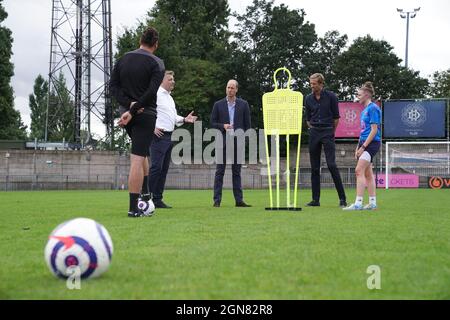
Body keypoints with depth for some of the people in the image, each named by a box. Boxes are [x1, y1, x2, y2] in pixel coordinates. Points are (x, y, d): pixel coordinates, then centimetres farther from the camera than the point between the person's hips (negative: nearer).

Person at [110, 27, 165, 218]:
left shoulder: (123, 59, 9)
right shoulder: (157, 63, -5)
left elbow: (113, 86, 1)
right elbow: (152, 91, -18)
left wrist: (129, 104, -9)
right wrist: (133, 111, -18)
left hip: (126, 114, 5)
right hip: (146, 115, -5)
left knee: (141, 153, 26)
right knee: (137, 158, -8)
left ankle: (145, 192, 25)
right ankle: (133, 208, -10)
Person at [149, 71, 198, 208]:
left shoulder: (169, 97, 22)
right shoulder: (156, 94, -7)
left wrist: (184, 119, 11)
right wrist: (152, 127, -19)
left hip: (169, 136, 9)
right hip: (159, 135, -9)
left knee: (164, 168, 8)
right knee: (156, 167, -14)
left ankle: (157, 199, 12)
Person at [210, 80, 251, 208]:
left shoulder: (243, 104, 6)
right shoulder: (218, 105, 5)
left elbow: (247, 124, 7)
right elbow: (213, 123, 5)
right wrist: (223, 126, -13)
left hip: (238, 142, 1)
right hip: (223, 142, -1)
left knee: (237, 172, 6)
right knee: (220, 171, -1)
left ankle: (239, 200, 7)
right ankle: (217, 200, 1)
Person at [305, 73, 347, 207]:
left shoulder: (331, 97, -4)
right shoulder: (308, 99, 8)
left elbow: (336, 117, 2)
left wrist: (331, 133, 7)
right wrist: (313, 130, 11)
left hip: (328, 132, -4)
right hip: (314, 133, 4)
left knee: (331, 165, -14)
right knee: (314, 167, 4)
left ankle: (342, 198, -8)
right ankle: (315, 199, 9)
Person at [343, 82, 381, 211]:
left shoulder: (373, 108, -12)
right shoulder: (364, 109, 16)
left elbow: (374, 130, -17)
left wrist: (363, 146, -18)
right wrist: (358, 147, 17)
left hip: (372, 143, -10)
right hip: (364, 143, 10)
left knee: (359, 171, -17)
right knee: (368, 174, 11)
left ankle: (358, 203, -20)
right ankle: (372, 203, 16)